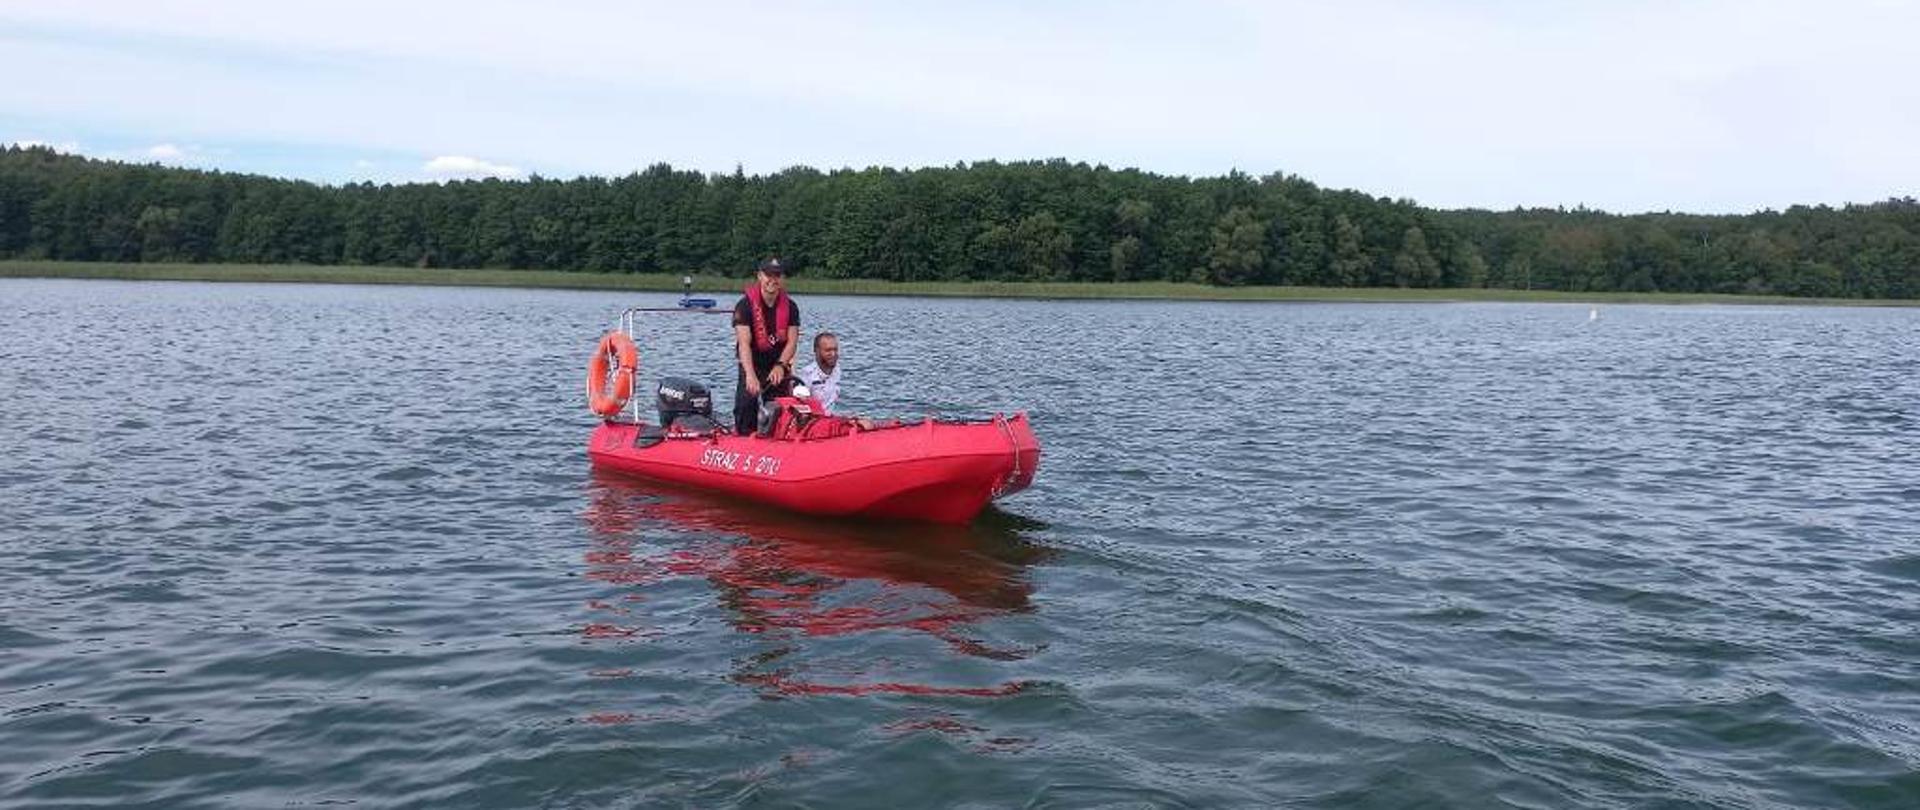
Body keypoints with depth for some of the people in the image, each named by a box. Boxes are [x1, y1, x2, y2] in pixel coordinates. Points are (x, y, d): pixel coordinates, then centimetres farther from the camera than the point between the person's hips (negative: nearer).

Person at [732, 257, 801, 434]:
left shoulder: (790, 307, 0)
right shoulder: (745, 305, -12)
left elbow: (792, 341, -4)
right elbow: (744, 343, -21)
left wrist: (780, 366, -22)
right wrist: (750, 375, -35)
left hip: (779, 364, 3)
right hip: (752, 364, -3)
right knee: (746, 402, -14)